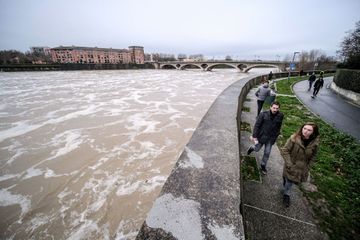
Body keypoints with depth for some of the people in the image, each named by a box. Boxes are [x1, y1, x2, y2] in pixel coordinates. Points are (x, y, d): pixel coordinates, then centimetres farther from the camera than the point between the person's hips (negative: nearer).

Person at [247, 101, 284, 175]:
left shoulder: (280, 116, -8)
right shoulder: (264, 114, -18)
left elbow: (278, 127, 6)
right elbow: (257, 125, -14)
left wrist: (275, 136, 9)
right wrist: (254, 135, -15)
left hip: (271, 138, 2)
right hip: (262, 136, -2)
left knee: (267, 153, 9)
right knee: (257, 149, 11)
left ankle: (263, 166, 30)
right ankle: (252, 147, 48)